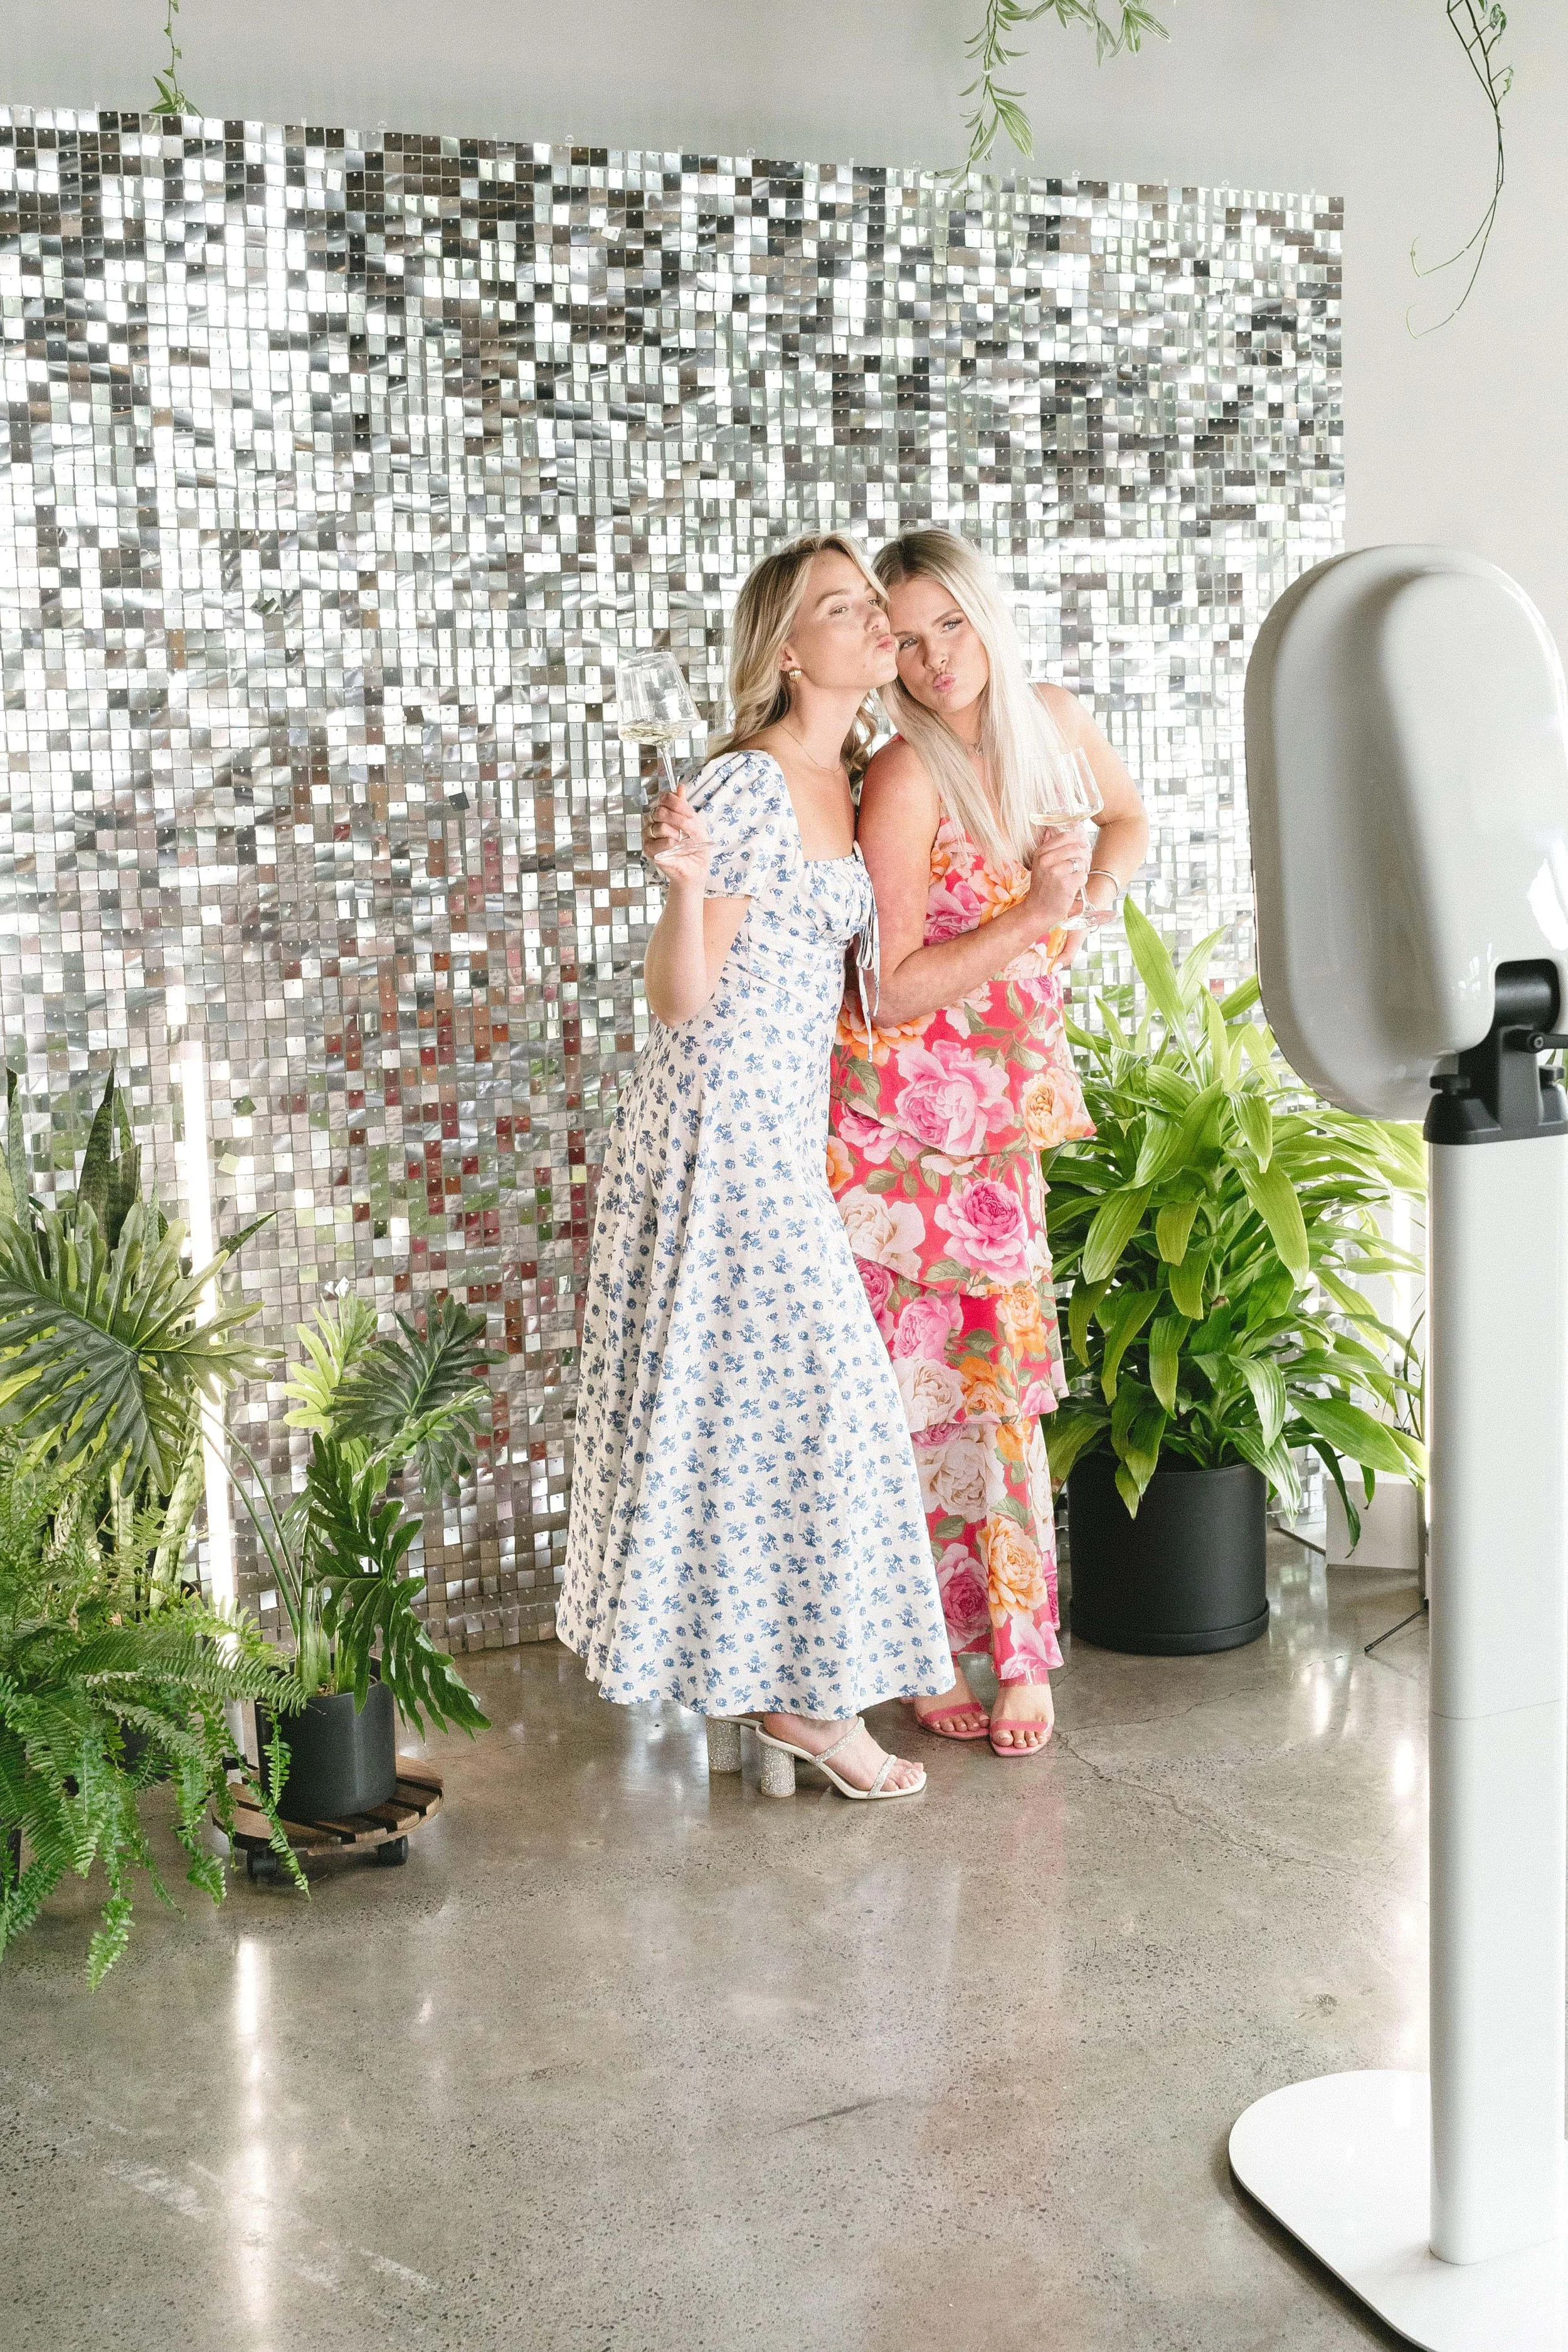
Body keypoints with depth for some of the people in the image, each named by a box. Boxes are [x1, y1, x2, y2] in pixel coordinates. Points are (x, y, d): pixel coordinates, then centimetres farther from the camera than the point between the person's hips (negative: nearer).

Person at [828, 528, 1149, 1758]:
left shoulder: (1054, 720, 3)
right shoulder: (905, 777, -15)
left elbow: (1130, 822, 24)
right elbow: (892, 987, -17)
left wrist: (1087, 894, 5)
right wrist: (1028, 921, -22)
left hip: (1003, 1112, 5)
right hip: (900, 1111, -5)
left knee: (999, 1368, 8)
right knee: (914, 1376, 0)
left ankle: (1015, 1650, 18)